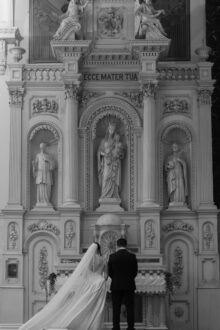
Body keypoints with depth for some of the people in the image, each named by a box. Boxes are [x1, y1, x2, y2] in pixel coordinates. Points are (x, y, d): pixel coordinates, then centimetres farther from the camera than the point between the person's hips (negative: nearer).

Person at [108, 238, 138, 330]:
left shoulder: (112, 256, -4)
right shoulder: (132, 256, -3)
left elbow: (109, 272, 0)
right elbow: (135, 272, 1)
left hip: (116, 285, 0)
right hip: (129, 286, 0)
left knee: (116, 309, 5)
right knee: (130, 308, 4)